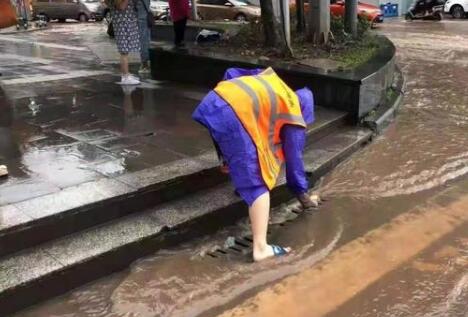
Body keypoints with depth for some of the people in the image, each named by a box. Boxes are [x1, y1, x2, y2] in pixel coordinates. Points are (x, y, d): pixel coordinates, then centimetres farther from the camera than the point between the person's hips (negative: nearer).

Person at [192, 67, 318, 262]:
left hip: (213, 101, 7)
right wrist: (302, 193, 35)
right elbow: (293, 156, 22)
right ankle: (261, 248, -1)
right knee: (257, 184, 1)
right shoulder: (293, 113, 19)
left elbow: (230, 74, 33)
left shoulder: (269, 81, 36)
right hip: (233, 114, -7)